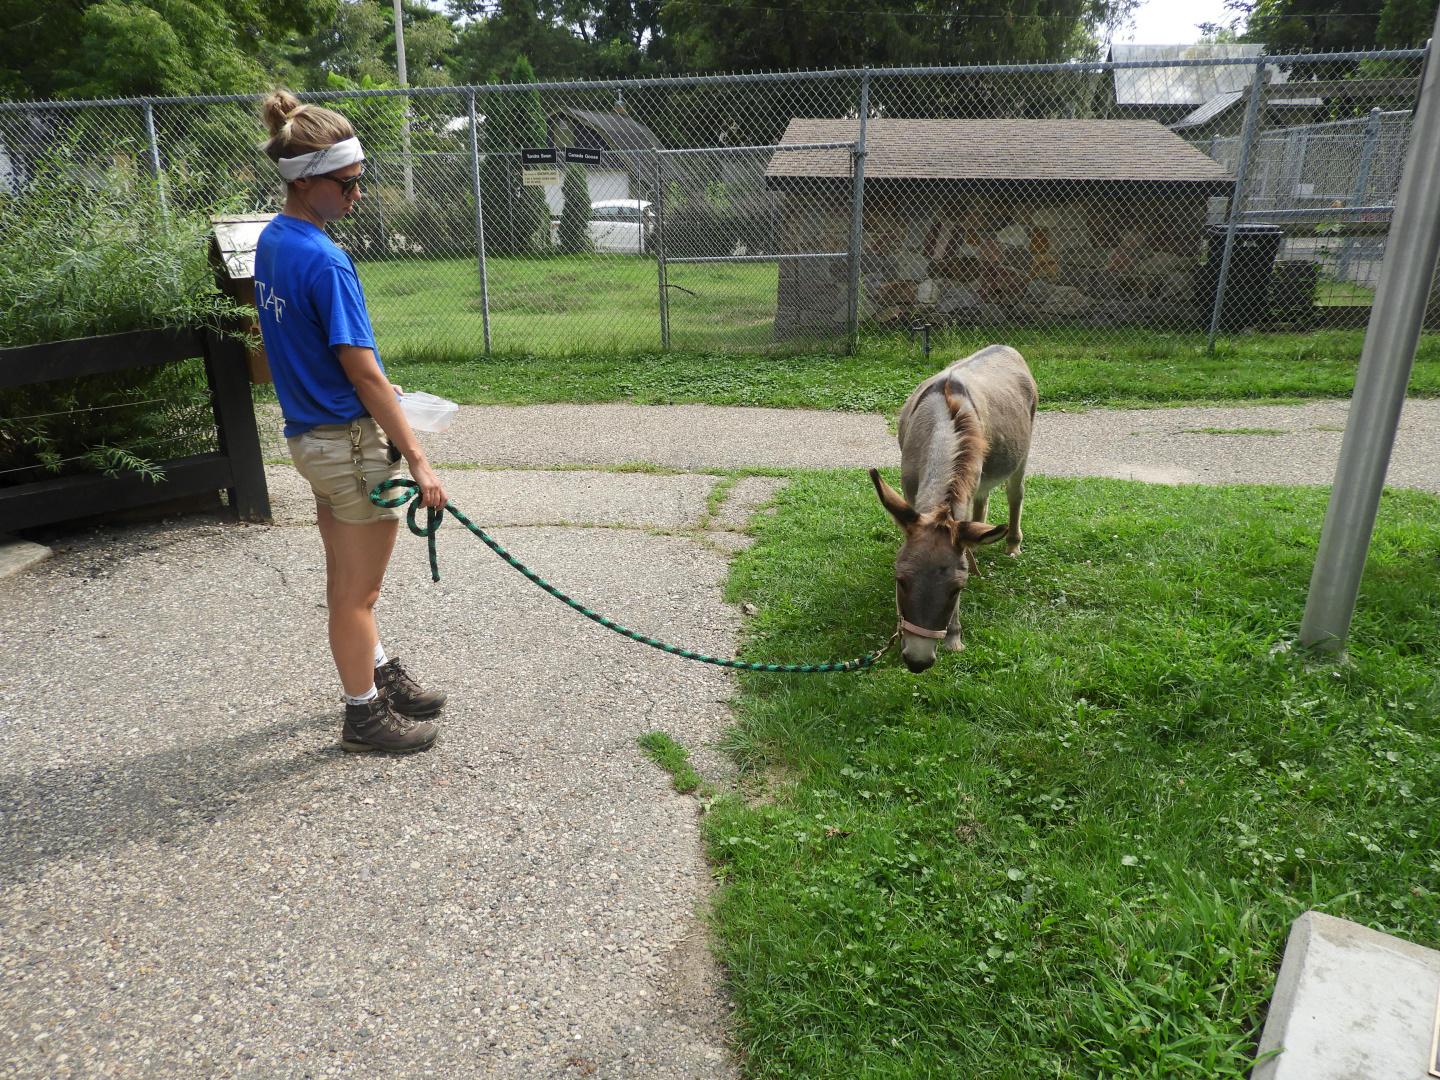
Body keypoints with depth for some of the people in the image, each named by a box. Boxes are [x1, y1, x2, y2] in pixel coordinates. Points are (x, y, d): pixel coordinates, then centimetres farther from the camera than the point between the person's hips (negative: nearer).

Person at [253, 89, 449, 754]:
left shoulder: (270, 241, 7)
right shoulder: (325, 261, -21)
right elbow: (363, 374, -23)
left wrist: (368, 381, 23)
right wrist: (417, 459, -20)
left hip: (310, 433, 9)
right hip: (352, 443, -9)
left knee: (346, 579, 21)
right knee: (358, 591, 5)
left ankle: (379, 674, 40)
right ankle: (364, 716, 20)